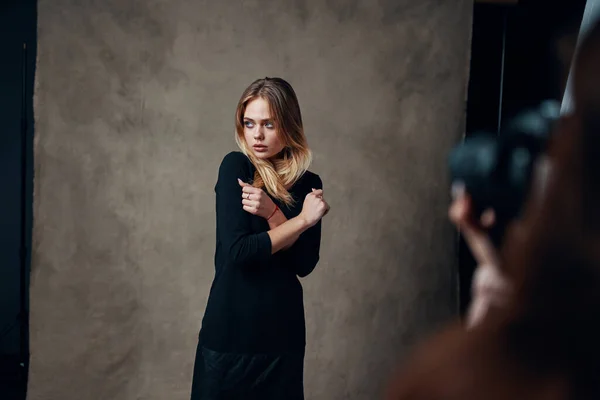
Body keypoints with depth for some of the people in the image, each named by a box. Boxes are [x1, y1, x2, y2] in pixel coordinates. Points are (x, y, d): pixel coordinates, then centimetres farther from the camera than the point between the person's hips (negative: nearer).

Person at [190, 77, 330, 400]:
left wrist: (272, 213, -18)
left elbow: (304, 264, -6)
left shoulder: (307, 183, 2)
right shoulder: (236, 167, -8)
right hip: (230, 329, -3)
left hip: (283, 330, 3)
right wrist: (302, 219, -14)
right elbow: (237, 250, -18)